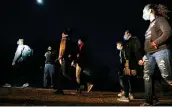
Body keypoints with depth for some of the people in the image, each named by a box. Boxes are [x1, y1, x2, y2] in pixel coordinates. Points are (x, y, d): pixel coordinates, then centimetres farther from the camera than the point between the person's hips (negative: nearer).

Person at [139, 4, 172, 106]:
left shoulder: (160, 19, 4)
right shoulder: (150, 25, 26)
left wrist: (155, 43, -15)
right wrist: (145, 56, 18)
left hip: (161, 51, -9)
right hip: (149, 54, 9)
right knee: (147, 76, 1)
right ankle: (149, 101, 4)